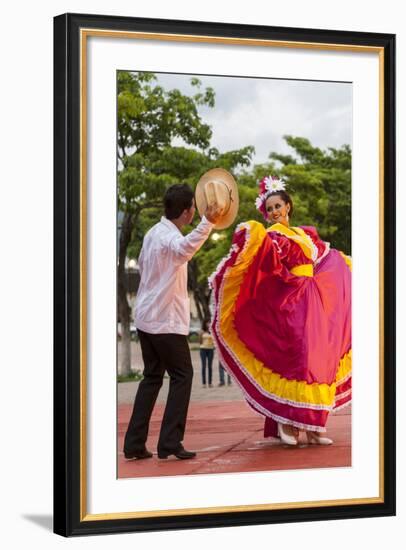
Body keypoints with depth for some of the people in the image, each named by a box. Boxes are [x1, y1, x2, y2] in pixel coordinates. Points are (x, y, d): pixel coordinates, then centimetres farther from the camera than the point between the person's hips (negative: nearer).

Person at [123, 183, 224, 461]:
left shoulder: (154, 232, 10)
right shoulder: (170, 237, -18)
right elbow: (185, 247, -44)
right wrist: (207, 223, -58)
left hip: (146, 318, 9)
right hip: (166, 321, -9)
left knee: (152, 377, 13)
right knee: (182, 375, 0)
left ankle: (135, 443, 10)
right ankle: (170, 443, -4)